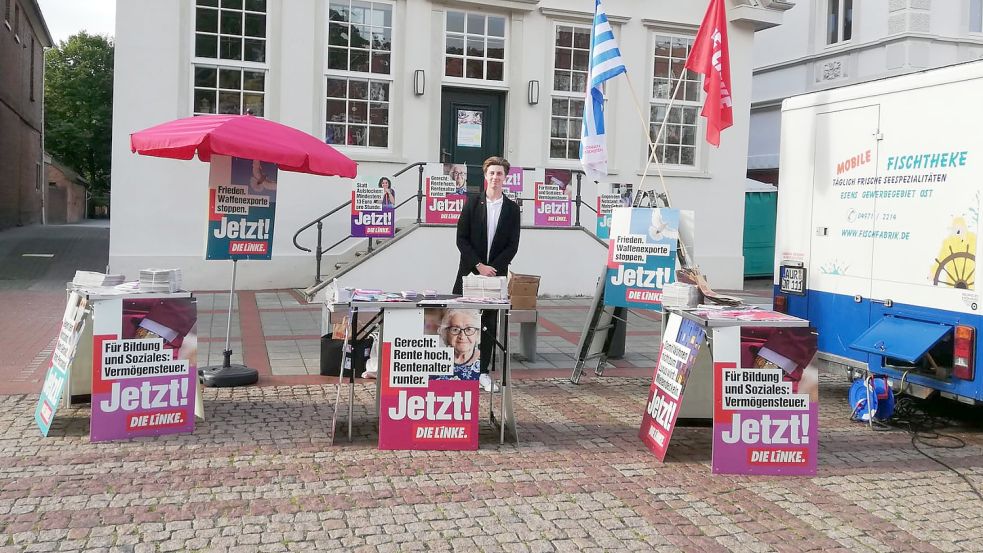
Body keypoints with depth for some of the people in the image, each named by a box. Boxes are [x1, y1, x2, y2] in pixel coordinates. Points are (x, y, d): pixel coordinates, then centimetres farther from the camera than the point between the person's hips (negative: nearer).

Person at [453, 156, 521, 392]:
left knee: (490, 325, 5)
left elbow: (512, 245, 2)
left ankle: (483, 372, 12)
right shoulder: (472, 202, 2)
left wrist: (493, 268, -10)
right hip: (470, 271, -1)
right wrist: (479, 265, -11)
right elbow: (461, 239, -2)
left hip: (496, 273, 1)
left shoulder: (512, 208, 5)